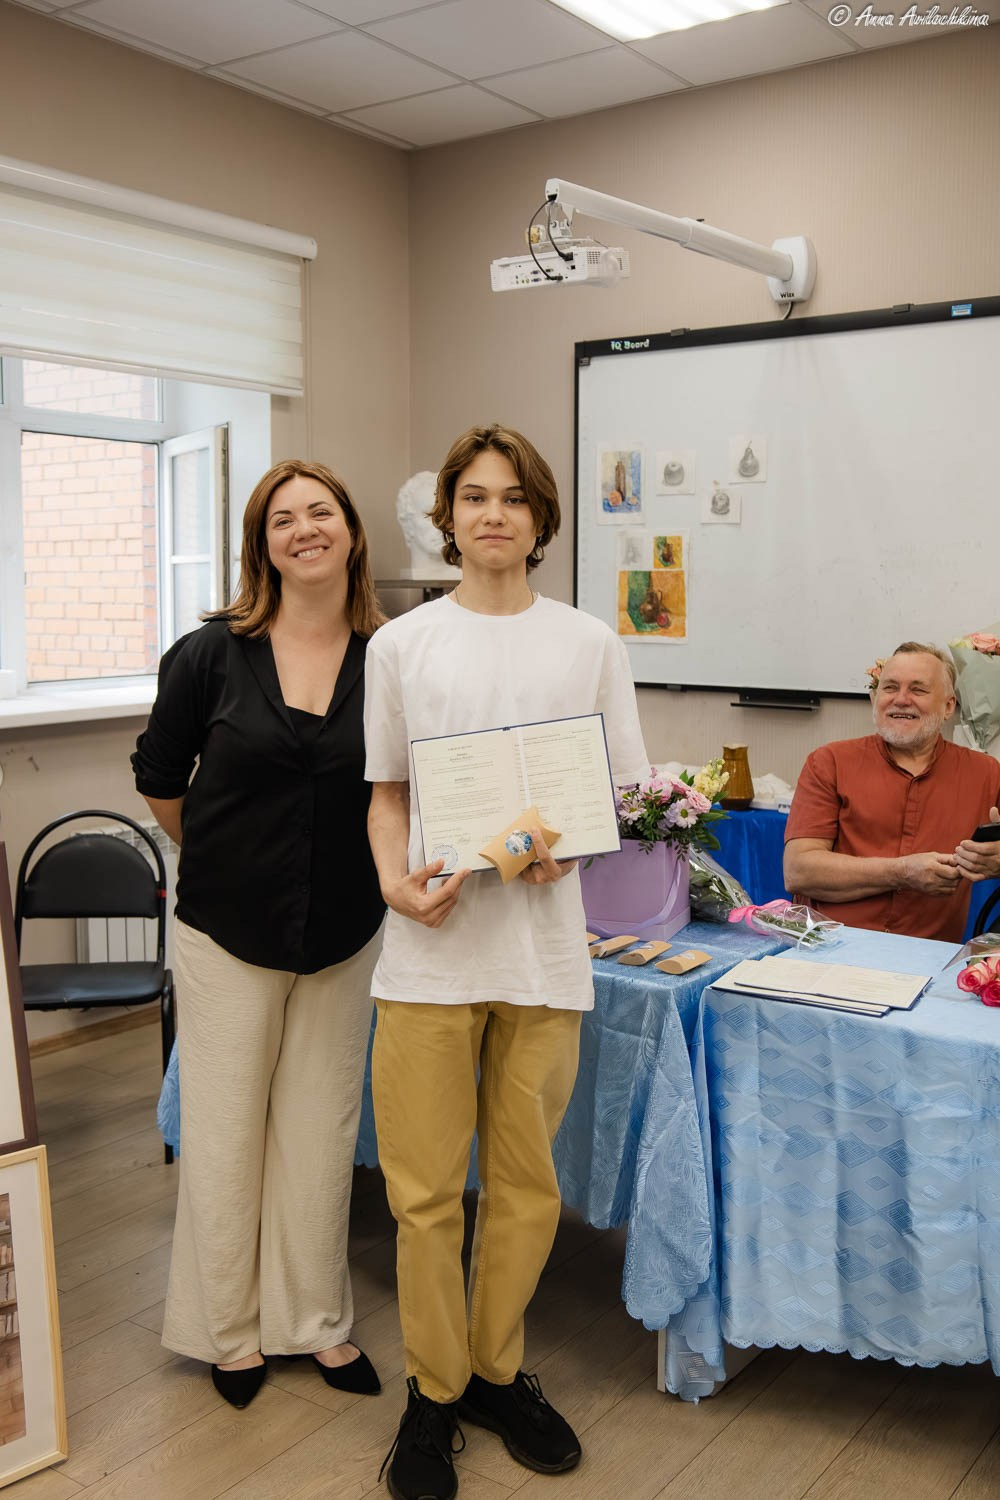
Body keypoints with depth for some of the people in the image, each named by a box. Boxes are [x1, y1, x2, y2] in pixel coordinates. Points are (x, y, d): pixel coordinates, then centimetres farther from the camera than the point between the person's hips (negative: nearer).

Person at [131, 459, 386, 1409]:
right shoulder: (209, 656, -8)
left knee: (322, 1130, 12)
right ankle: (229, 1330, 29)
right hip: (229, 934, -1)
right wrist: (231, 861, 10)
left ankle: (317, 1321, 30)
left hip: (344, 936, 1)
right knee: (225, 1132, 8)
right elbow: (160, 785, 4)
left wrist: (379, 870, 2)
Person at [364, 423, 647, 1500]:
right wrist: (398, 882, -9)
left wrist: (568, 845, -12)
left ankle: (497, 1372, 33)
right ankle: (433, 1391, 25)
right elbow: (386, 793, 9)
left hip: (543, 938, 1)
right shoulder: (401, 643, 6)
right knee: (425, 1190, 4)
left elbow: (622, 789, 9)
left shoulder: (589, 644, 6)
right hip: (430, 941, 0)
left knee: (524, 1185, 11)